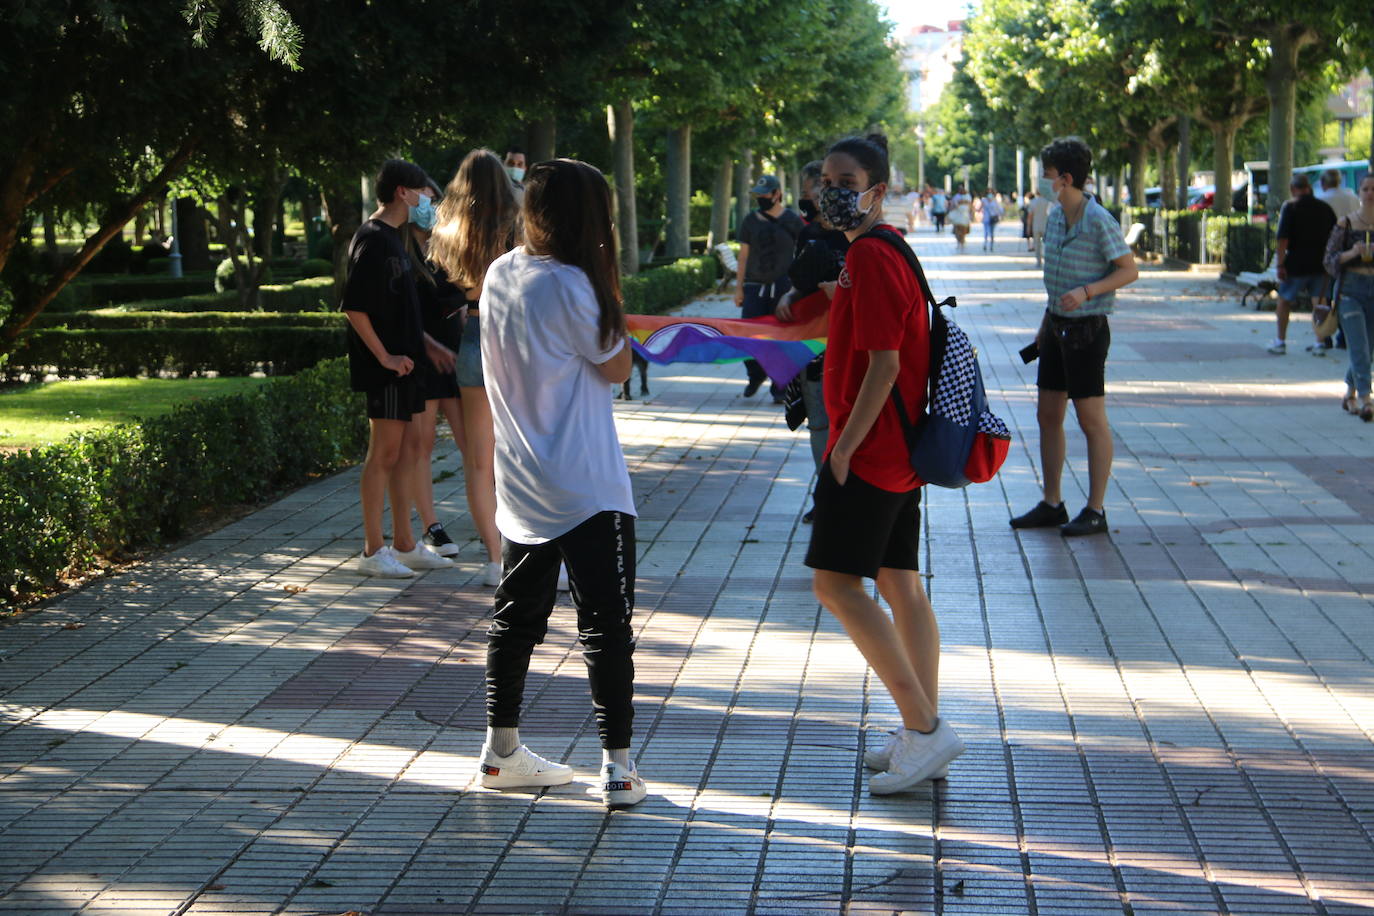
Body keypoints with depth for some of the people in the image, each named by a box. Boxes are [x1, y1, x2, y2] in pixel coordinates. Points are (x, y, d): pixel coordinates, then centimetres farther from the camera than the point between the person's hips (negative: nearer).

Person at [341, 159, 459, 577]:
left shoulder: (391, 238, 17)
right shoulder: (373, 240, -15)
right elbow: (354, 307, -21)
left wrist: (428, 346, 17)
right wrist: (385, 356, -19)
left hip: (403, 363, 10)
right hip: (385, 369, -10)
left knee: (409, 448, 12)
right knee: (385, 453, -5)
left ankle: (404, 545, 20)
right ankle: (373, 552, 1)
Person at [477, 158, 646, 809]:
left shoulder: (499, 276, 5)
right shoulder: (569, 286, -18)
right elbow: (617, 368, -7)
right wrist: (610, 287, -4)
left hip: (521, 487, 8)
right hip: (586, 488, -8)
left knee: (517, 617, 16)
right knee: (607, 625, -1)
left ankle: (501, 751, 25)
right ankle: (617, 767, 0)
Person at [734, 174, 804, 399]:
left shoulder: (793, 220, 2)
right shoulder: (751, 220, 9)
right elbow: (743, 256, 12)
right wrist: (739, 287, 7)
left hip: (783, 286, -2)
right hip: (755, 286, 2)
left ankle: (780, 386, 10)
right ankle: (756, 374, 20)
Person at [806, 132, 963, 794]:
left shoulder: (870, 258, -17)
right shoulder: (885, 251, 16)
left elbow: (883, 365, -22)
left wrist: (845, 447, -19)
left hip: (871, 448, -10)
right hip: (900, 447, 10)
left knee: (836, 581, -10)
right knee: (900, 584, 12)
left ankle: (924, 728, -11)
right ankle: (924, 738, 16)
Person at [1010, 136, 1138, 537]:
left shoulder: (1099, 221, -16)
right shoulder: (1054, 218, 9)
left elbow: (1129, 270, -13)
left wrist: (1086, 292, -25)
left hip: (1087, 328, -9)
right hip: (1057, 326, 9)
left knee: (1091, 420, -2)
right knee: (1048, 415, 11)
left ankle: (1095, 511, 5)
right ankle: (1051, 504, 20)